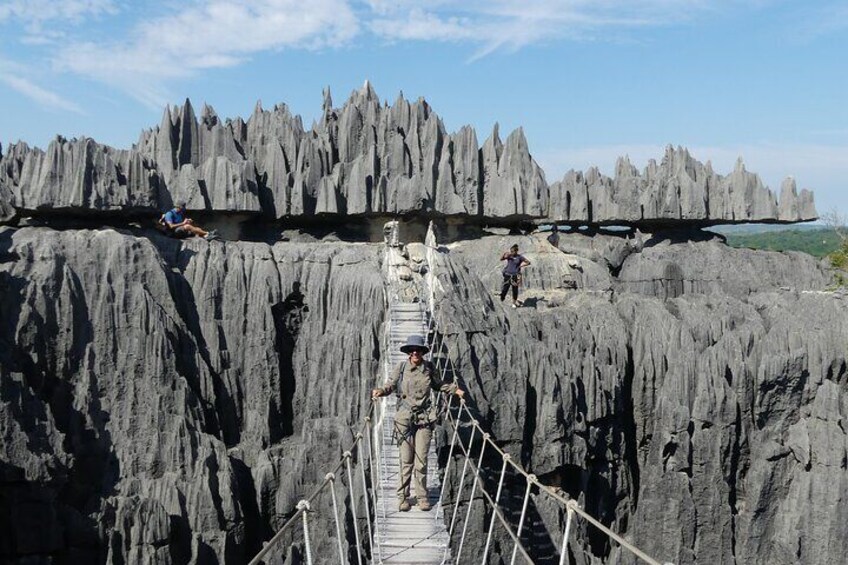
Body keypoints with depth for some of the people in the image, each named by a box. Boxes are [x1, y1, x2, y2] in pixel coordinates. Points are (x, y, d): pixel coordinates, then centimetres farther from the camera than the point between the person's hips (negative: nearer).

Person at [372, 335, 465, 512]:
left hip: (424, 418, 1)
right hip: (405, 417, -1)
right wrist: (380, 391, -16)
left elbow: (438, 385, 22)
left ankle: (422, 496, 13)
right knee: (406, 459, 0)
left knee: (421, 459, 2)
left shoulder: (429, 368, 5)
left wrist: (455, 389, 14)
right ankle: (403, 496, 11)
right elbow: (391, 385, 3)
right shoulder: (401, 368, 0)